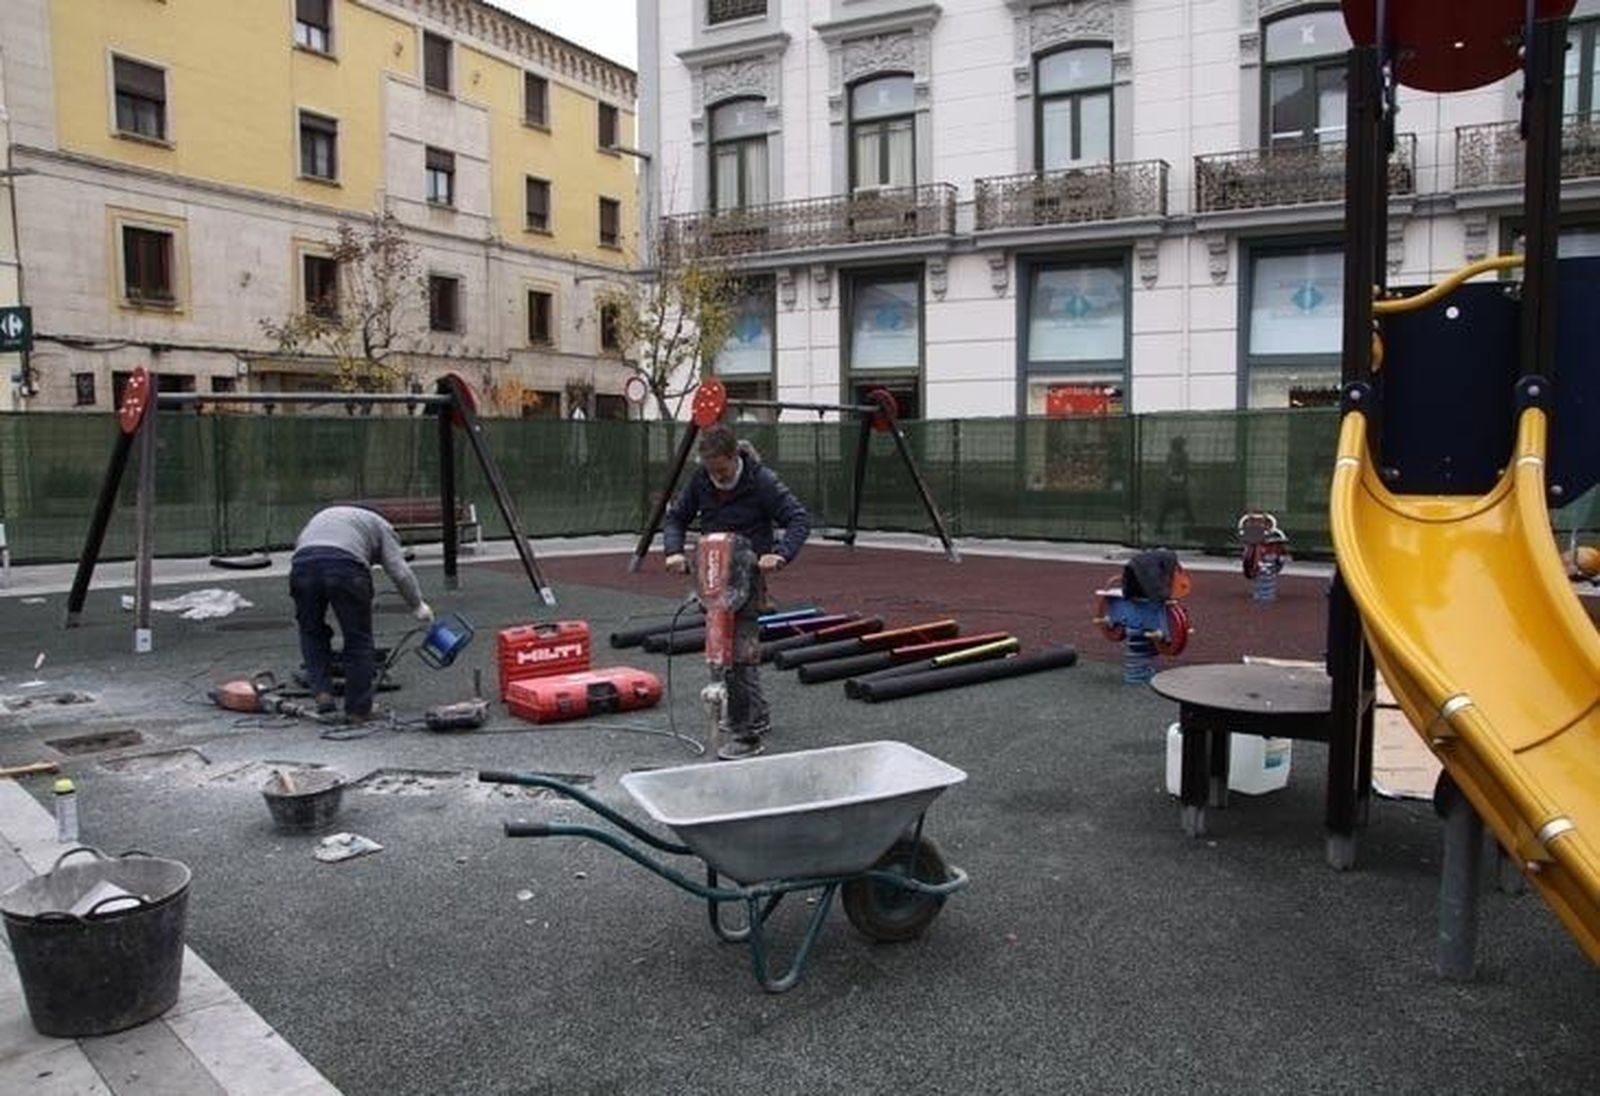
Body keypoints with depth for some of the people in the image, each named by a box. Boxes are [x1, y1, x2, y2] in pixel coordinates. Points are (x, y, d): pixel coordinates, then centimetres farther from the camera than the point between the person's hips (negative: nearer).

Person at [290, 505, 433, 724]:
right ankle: (358, 709, 16)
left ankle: (322, 692, 14)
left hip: (303, 563, 3)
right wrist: (417, 605, 24)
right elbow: (399, 571, 14)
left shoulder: (320, 517, 41)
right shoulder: (379, 525, 26)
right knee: (358, 639, 10)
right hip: (345, 565, -3)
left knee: (312, 631, 24)